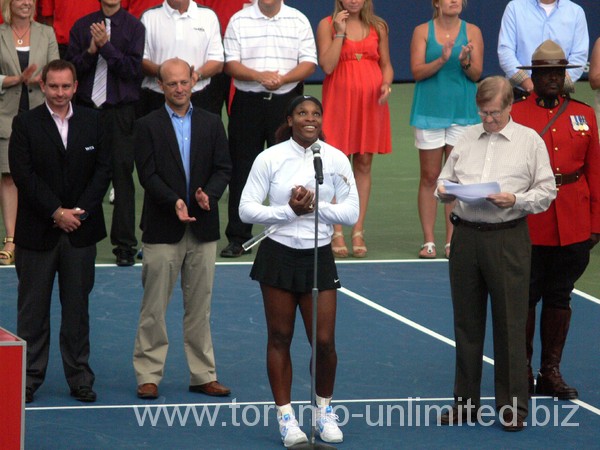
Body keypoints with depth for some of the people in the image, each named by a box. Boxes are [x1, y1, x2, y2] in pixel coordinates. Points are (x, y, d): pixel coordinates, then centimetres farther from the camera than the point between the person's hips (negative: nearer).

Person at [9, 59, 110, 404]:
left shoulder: (92, 122, 6)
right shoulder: (26, 124, -2)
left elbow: (104, 169, 2)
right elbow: (23, 175, -9)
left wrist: (81, 211, -9)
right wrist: (56, 213, -14)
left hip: (81, 230, 2)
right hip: (38, 231, -2)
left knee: (78, 307, 7)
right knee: (33, 308, 4)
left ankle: (80, 378, 14)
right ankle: (29, 377, 12)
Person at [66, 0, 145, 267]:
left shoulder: (133, 27, 2)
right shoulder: (82, 26, 9)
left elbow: (133, 69, -7)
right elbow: (71, 67, 6)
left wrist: (105, 45, -13)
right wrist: (91, 50, -10)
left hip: (120, 112, -2)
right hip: (86, 108, 2)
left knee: (122, 175, -3)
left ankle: (125, 245, 2)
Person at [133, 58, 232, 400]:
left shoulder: (211, 124, 9)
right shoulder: (148, 126, 0)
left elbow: (223, 168, 4)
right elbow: (148, 175, -8)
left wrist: (209, 194, -16)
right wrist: (174, 202, -22)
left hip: (203, 229, 3)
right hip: (162, 230, -3)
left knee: (200, 307, 9)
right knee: (154, 307, 0)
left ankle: (203, 375, 15)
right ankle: (148, 375, 5)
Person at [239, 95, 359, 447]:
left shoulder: (336, 159, 1)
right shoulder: (270, 159, -3)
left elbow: (351, 213, -2)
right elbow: (247, 209, -7)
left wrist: (314, 205, -15)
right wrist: (290, 210, -17)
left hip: (319, 257, 1)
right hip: (278, 255, -1)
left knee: (324, 341, -1)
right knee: (280, 338, 4)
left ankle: (325, 410, 20)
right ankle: (286, 416, 12)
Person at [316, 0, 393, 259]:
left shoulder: (378, 27, 10)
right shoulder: (327, 25, 0)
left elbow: (386, 64, 15)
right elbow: (327, 65, -10)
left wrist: (386, 84, -5)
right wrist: (340, 32, -13)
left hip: (371, 102, 3)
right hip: (339, 101, -3)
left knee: (364, 165, 5)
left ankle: (358, 233, 9)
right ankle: (336, 234, 1)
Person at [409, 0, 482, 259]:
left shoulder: (472, 32, 4)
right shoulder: (422, 31, 2)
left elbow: (477, 74, 0)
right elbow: (417, 71, -6)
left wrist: (465, 62, -21)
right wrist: (442, 60, -22)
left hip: (462, 114, 1)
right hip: (430, 112, -1)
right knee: (429, 177, 1)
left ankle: (452, 241, 6)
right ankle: (428, 241, 6)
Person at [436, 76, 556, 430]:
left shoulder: (530, 140, 2)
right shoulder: (467, 138, 12)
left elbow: (547, 192, 0)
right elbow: (445, 179, 18)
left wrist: (515, 200, -16)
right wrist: (444, 191, -4)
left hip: (508, 238, -4)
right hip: (466, 237, 4)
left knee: (510, 324, -2)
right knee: (467, 322, 9)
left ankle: (513, 407, 5)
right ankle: (465, 403, 18)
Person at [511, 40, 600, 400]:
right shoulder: (514, 115, -2)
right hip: (529, 225, -3)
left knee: (560, 296, 9)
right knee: (525, 296, 3)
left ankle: (551, 372, 18)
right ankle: (522, 373, 13)